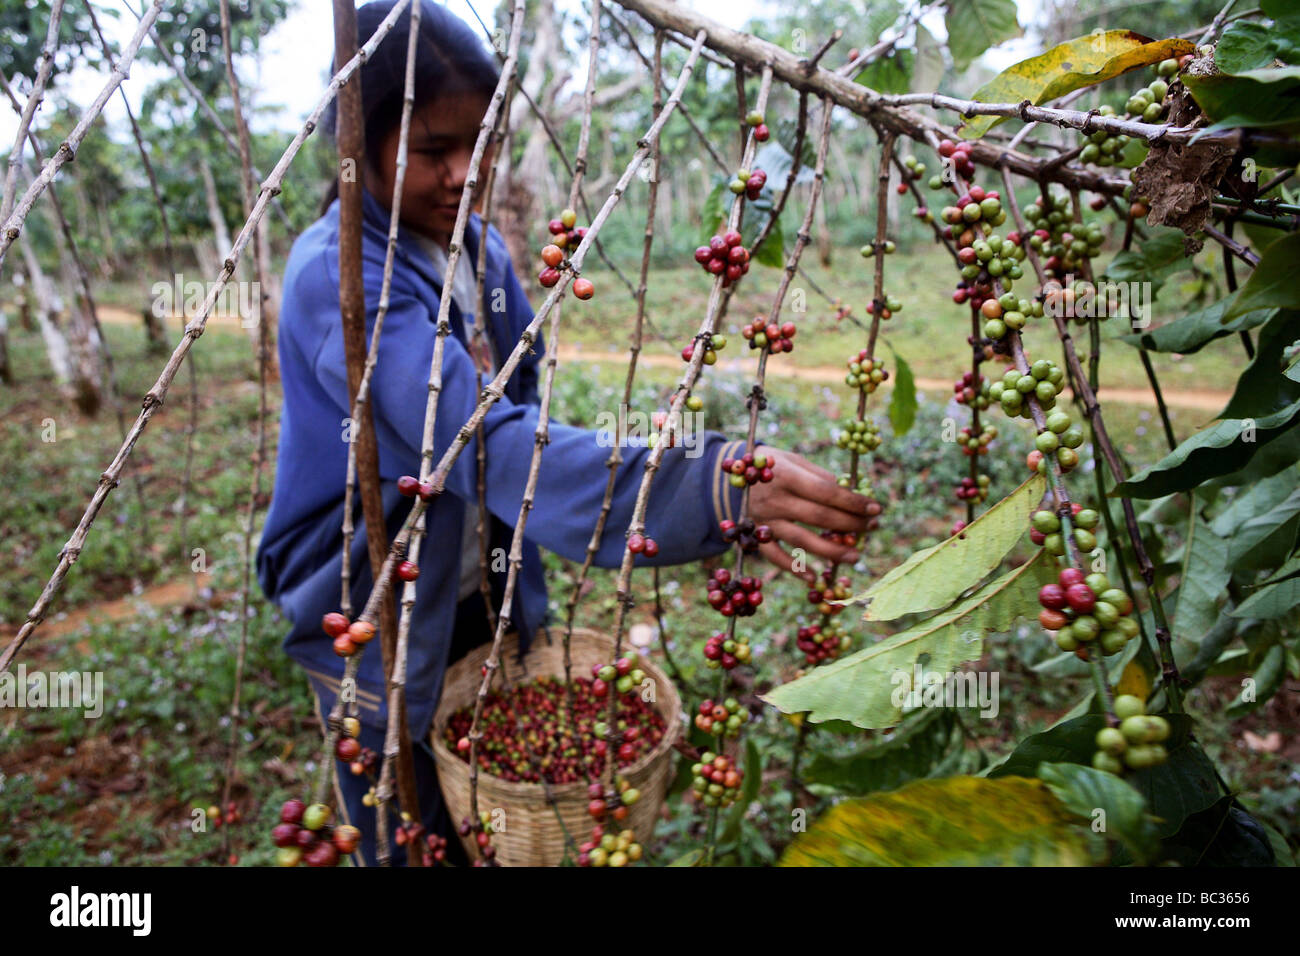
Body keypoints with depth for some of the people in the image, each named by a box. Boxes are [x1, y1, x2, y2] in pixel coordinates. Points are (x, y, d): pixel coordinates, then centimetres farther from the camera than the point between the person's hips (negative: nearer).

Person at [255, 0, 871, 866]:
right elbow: (483, 439, -41)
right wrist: (709, 483, -53)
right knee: (406, 836, 14)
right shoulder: (337, 275, -26)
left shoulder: (482, 248, -2)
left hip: (483, 598, 7)